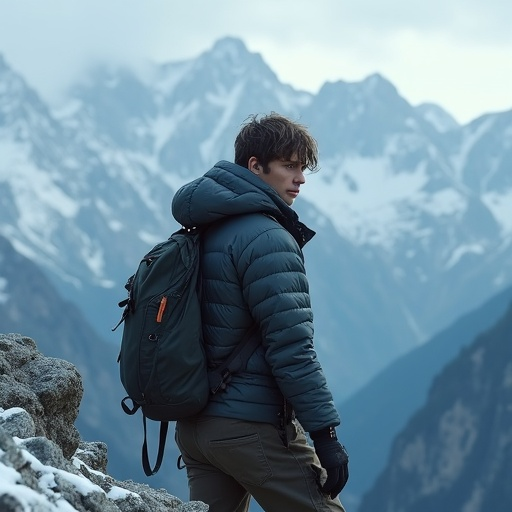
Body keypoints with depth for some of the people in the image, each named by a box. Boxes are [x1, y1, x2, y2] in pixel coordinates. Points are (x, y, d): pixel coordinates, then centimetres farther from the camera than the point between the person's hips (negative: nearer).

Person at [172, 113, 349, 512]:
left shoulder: (203, 228, 14)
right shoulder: (266, 239, -15)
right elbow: (291, 348, -19)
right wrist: (325, 434, -17)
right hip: (252, 429, -9)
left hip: (193, 425, 9)